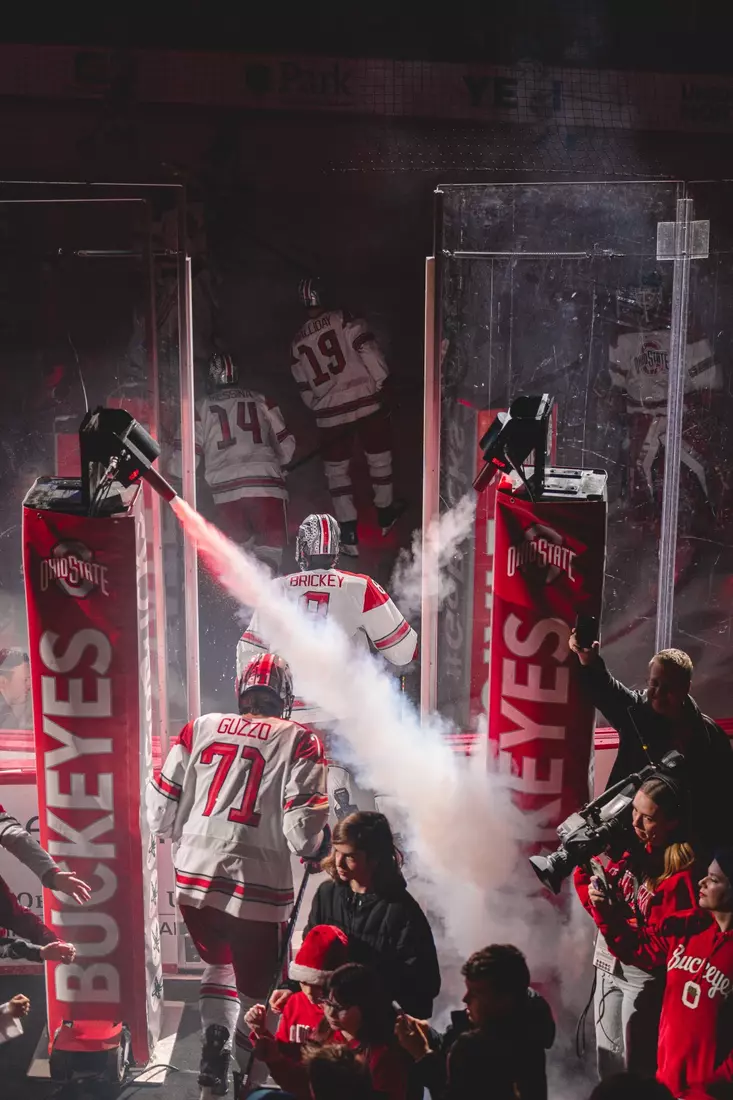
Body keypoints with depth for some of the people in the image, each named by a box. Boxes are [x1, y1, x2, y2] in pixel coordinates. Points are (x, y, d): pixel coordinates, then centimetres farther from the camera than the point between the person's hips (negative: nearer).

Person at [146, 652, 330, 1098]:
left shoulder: (201, 729, 4)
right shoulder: (299, 741, -5)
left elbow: (162, 815, 6)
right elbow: (303, 830, -13)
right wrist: (319, 845, 10)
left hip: (194, 881, 4)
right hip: (256, 889, -3)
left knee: (219, 963, 28)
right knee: (254, 989, 15)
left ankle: (215, 1041, 10)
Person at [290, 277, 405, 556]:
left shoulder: (297, 343, 8)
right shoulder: (342, 320, -5)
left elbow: (305, 389, 13)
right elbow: (367, 349, -13)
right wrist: (381, 381, -4)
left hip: (330, 414, 2)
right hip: (365, 402, -2)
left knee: (336, 468, 12)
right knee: (379, 457, 18)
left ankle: (349, 533, 3)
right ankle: (386, 514, 34)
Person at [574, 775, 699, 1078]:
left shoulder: (681, 874, -21)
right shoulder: (631, 846, -2)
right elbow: (593, 897, 9)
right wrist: (586, 860, -8)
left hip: (643, 976, -6)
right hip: (608, 965, 6)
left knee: (636, 1066, 8)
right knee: (607, 1056, 19)